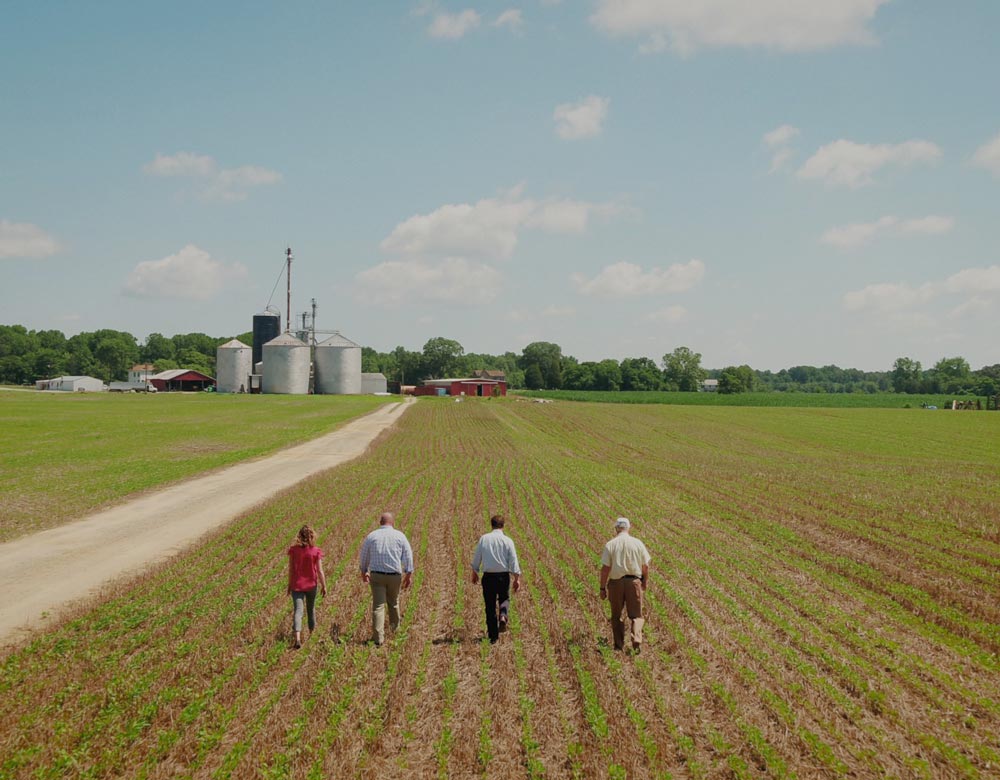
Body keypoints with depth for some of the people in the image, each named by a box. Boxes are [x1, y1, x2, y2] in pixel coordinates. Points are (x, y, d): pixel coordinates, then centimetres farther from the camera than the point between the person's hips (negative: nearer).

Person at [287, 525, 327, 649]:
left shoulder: (293, 550, -6)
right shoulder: (316, 551, -10)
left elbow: (290, 569, -1)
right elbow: (319, 571, -8)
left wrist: (289, 585, 10)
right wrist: (324, 586, 3)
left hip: (296, 585, 0)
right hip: (311, 584, 0)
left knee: (297, 611, -6)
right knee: (311, 609, 20)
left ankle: (297, 637, -25)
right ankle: (312, 633, 37)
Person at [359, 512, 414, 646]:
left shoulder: (371, 536, 3)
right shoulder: (400, 536, 0)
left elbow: (364, 556, 13)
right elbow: (408, 556, -2)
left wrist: (364, 571, 28)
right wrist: (408, 574, 2)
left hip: (376, 575, 0)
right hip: (394, 575, 0)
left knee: (378, 606, -3)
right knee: (393, 603, 21)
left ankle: (378, 638, -12)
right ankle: (395, 630, 37)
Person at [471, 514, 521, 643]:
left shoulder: (483, 539, -1)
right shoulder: (507, 541, -4)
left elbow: (476, 558, 4)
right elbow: (513, 561, -6)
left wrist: (475, 573, 19)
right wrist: (517, 579, 0)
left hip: (488, 576, 0)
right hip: (503, 575, 0)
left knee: (490, 606, 8)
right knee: (504, 598, 24)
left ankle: (493, 636, 10)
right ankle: (503, 616, -6)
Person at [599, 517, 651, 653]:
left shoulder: (610, 545, -5)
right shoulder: (637, 543, -1)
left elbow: (605, 568, -8)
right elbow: (646, 566, 3)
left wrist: (602, 588, 0)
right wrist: (644, 582, 19)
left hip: (616, 582, 0)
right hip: (634, 581, 0)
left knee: (616, 616, 16)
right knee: (636, 615, 8)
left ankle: (619, 645, 16)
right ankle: (637, 639, -16)